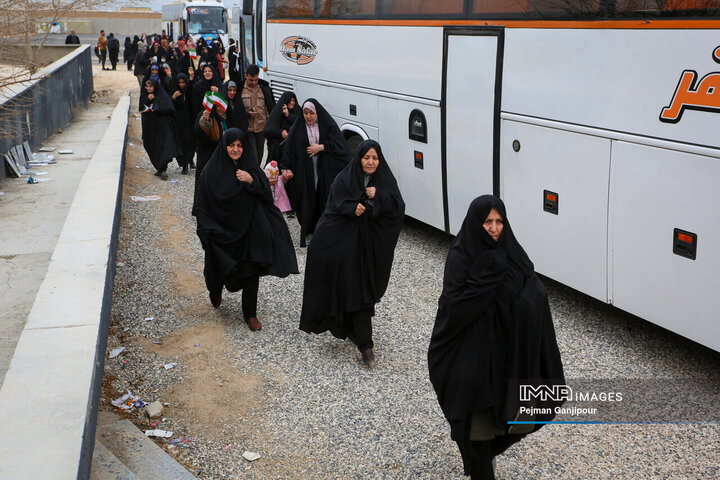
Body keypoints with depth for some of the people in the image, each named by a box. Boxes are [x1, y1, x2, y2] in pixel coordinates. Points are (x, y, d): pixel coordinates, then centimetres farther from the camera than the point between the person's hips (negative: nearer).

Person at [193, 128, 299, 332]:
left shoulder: (250, 165, 1)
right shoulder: (212, 170, -6)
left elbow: (266, 191, -5)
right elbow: (201, 203, -5)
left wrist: (252, 181, -23)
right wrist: (206, 230, -12)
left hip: (248, 228, 1)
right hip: (221, 230, -1)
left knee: (251, 271, 1)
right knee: (220, 267, 11)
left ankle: (250, 314, 13)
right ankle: (215, 291, 47)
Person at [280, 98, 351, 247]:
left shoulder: (328, 125, 1)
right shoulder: (297, 128, 4)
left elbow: (338, 144, -4)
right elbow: (289, 149, 2)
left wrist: (321, 147, -12)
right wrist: (286, 168, -8)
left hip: (325, 171, 0)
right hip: (305, 171, 0)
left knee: (324, 198, -1)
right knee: (307, 199, -1)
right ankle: (306, 230, 11)